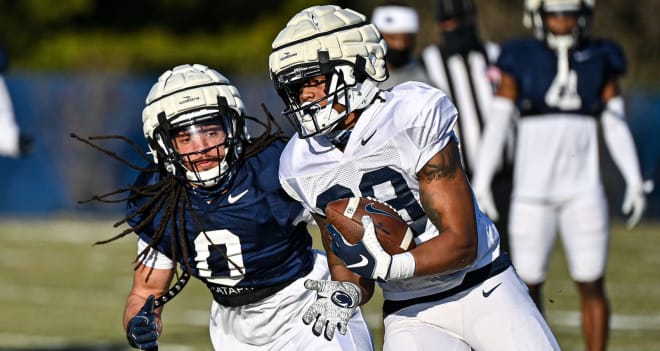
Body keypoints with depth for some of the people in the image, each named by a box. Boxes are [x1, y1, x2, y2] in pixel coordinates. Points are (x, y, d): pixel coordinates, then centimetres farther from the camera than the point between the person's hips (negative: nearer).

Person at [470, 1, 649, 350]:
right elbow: (496, 125, 1)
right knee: (529, 284, 2)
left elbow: (616, 127, 8)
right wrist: (479, 187, -4)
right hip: (532, 190, -1)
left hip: (583, 190, 1)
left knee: (592, 285, -2)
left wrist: (634, 180, -1)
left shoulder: (600, 61, 7)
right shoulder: (519, 61, 1)